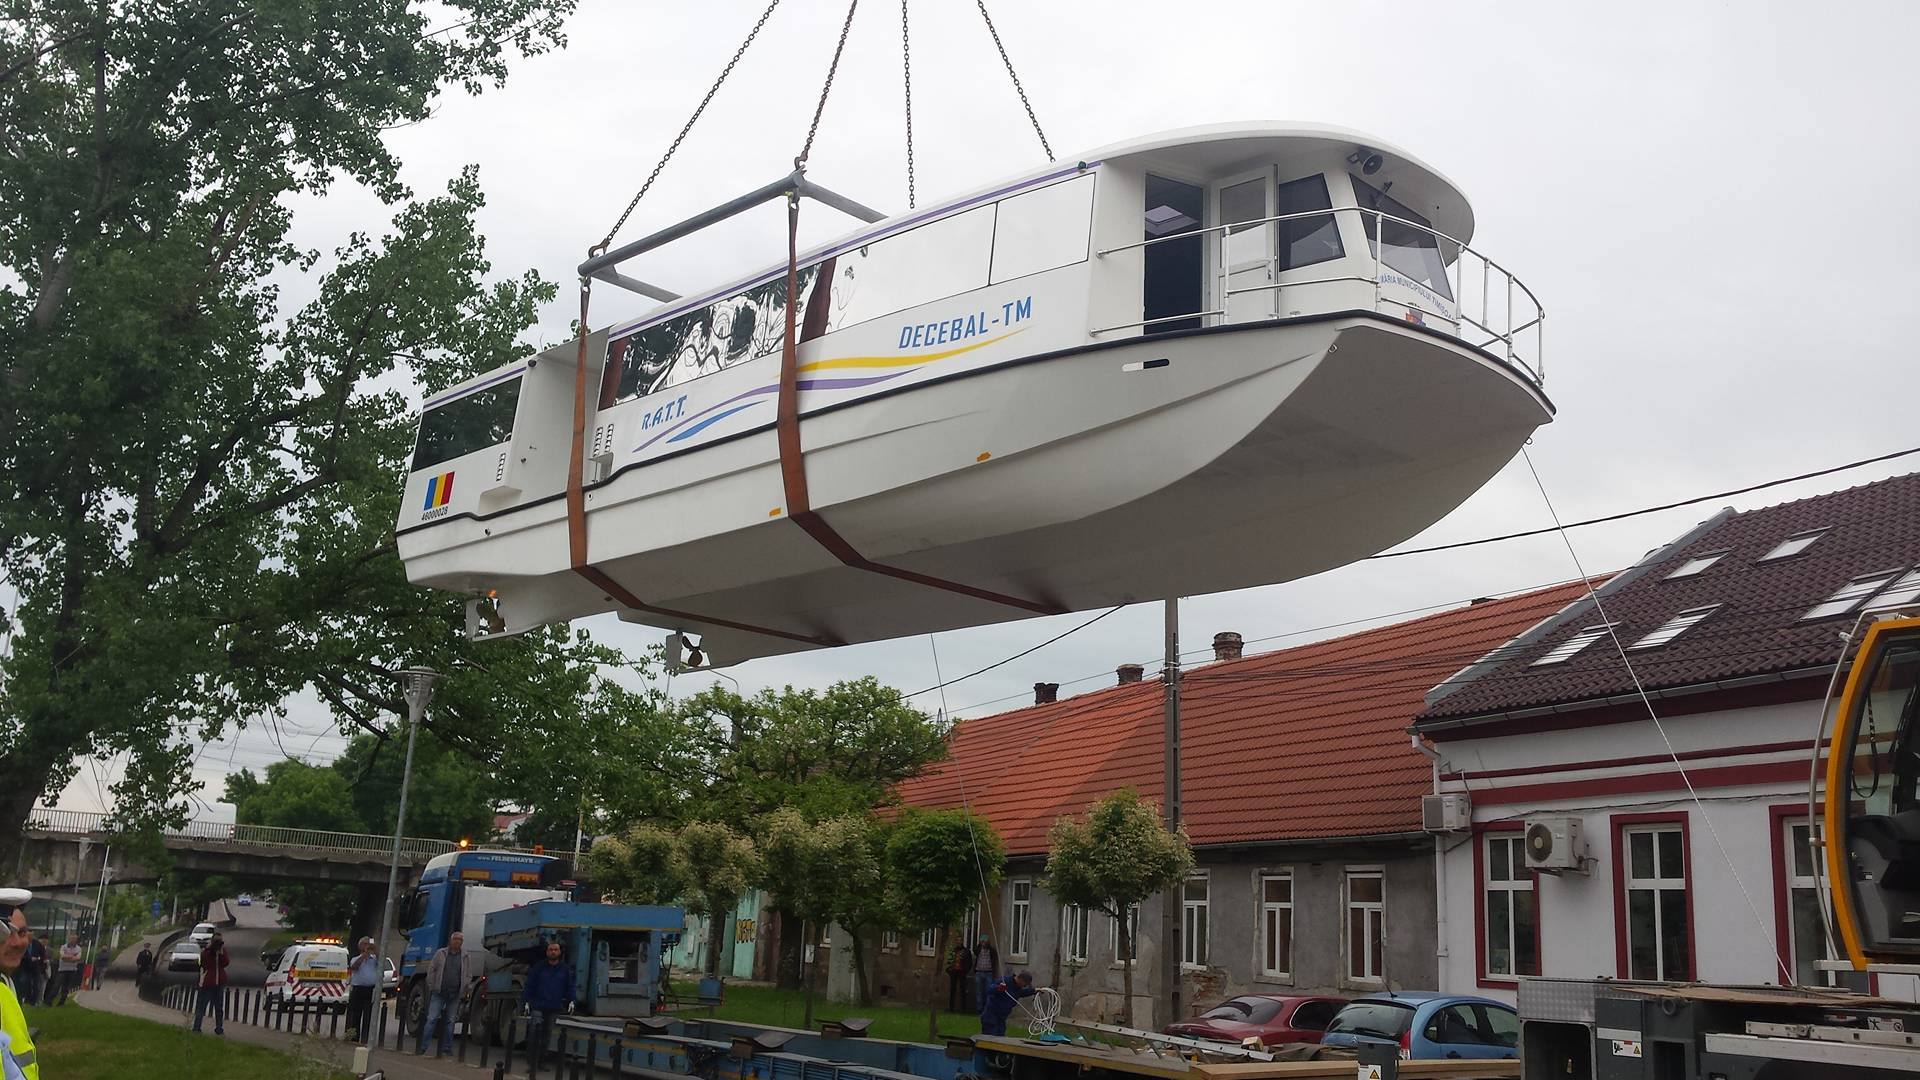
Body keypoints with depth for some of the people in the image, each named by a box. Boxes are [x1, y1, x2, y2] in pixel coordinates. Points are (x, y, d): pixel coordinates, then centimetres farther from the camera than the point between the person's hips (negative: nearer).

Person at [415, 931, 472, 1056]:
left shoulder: (465, 957, 7)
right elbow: (431, 970, 4)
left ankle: (447, 1047, 14)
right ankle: (422, 1046, -5)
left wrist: (463, 988, -2)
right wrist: (432, 986, -2)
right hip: (438, 993, -2)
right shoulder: (441, 953, 3)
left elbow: (469, 975, 10)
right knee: (431, 1019, -7)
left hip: (455, 995, 2)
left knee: (450, 1021, 7)